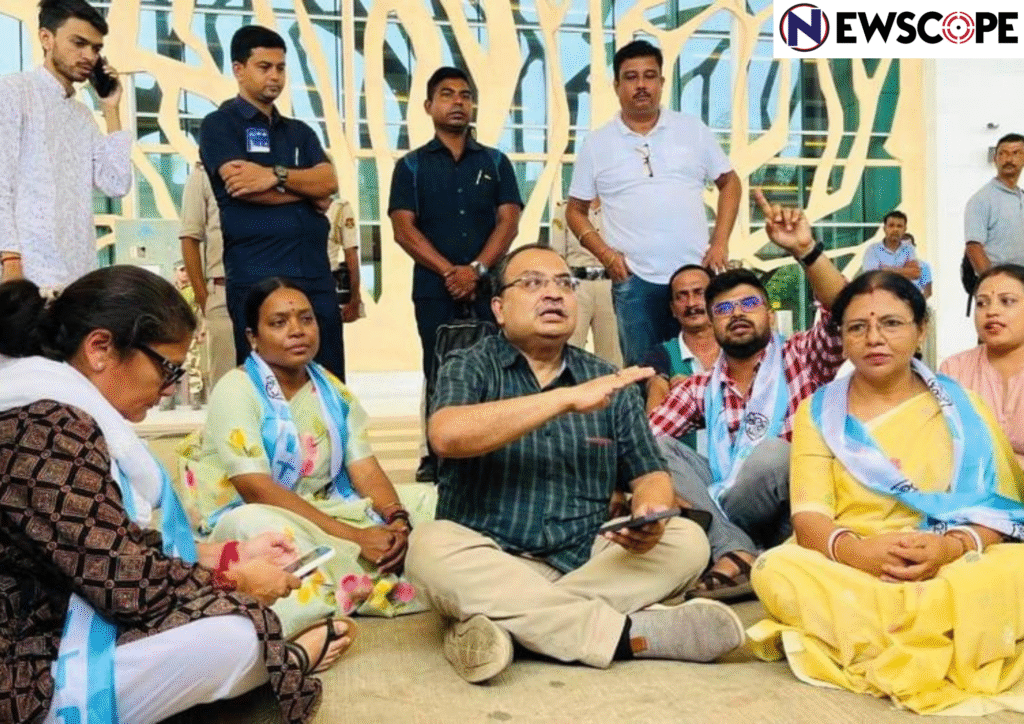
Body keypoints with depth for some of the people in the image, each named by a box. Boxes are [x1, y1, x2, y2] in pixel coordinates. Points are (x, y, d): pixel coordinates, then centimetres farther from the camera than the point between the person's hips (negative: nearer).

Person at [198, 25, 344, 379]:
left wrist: (277, 176, -14)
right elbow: (241, 186, -11)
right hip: (256, 279, -5)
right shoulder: (220, 125, 5)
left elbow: (329, 182, 3)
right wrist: (306, 192, 0)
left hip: (317, 276, 5)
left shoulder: (299, 131, 20)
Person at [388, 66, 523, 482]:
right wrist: (450, 272, -12)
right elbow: (403, 229, -1)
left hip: (490, 287, 1)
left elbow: (508, 222, 3)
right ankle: (436, 456, 10)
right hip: (434, 289, -1)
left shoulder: (496, 162, 13)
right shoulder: (411, 166, 9)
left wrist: (476, 269, -12)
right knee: (440, 376, 2)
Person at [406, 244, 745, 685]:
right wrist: (567, 398, -25)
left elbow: (648, 474, 9)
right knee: (431, 545, -31)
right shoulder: (470, 367, 0)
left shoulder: (610, 383, 10)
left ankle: (506, 625, -26)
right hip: (491, 565, -3)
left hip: (585, 563, 4)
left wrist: (650, 513, -16)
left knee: (686, 541, -16)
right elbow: (448, 436, -21)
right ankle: (629, 633, -28)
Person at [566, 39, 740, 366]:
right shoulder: (596, 144, 4)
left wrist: (720, 243, 0)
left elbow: (729, 182, 12)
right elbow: (575, 210, 9)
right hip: (635, 281, -1)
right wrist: (605, 254, -5)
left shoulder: (693, 130, 6)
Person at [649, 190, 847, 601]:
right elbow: (644, 433, 5)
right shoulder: (701, 388, 17)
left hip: (785, 512, -4)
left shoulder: (800, 358, 8)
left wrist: (805, 250, -26)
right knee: (656, 448, -16)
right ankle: (735, 552, -31)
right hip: (722, 501, 5)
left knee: (773, 451, -35)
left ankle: (731, 553, -16)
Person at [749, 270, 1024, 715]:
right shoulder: (819, 411, 9)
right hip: (849, 573, 0)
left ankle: (850, 635, -25)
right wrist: (855, 550, -26)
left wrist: (952, 547, -20)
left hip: (955, 570, 1)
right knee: (775, 568, -32)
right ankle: (952, 638, -25)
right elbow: (808, 517, -3)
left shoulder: (963, 406, 12)